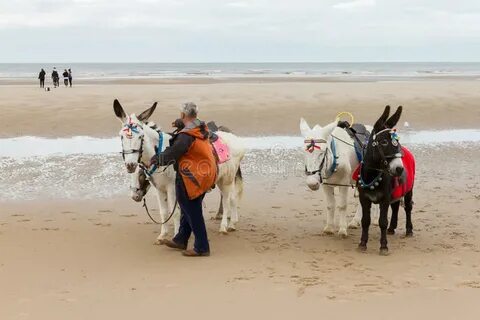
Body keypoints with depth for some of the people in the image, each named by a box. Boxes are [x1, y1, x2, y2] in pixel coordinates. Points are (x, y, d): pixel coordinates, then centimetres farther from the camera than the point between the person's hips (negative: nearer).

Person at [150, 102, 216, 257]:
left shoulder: (186, 136, -24)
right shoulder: (201, 128, 4)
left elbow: (170, 155, -19)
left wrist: (154, 160, -4)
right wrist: (180, 124, 24)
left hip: (191, 179, -9)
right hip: (204, 176, 9)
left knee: (193, 212, 1)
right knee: (188, 209, 21)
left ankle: (202, 248, 7)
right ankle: (181, 240, 36)